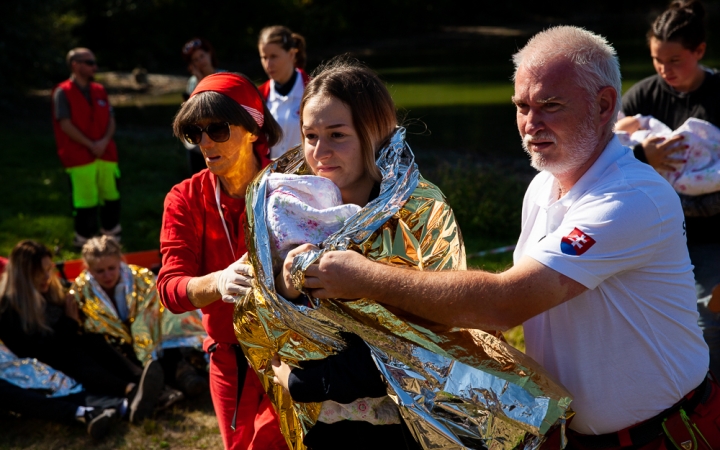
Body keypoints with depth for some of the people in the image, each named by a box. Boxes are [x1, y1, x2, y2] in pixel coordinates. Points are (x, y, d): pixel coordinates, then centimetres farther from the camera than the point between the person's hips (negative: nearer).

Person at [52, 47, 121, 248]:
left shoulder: (99, 90, 12)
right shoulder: (63, 92, -5)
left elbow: (110, 120, 10)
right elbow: (65, 125, -11)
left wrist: (105, 141, -9)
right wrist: (91, 145, -13)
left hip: (106, 153, 6)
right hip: (80, 157, -5)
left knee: (111, 196, 10)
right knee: (86, 200, -3)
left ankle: (112, 236, 26)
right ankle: (83, 239, 11)